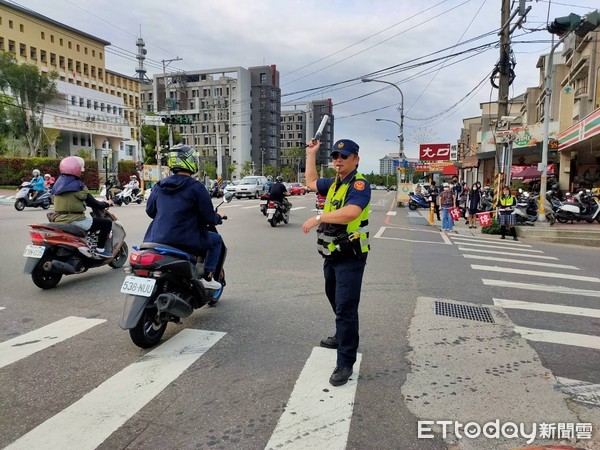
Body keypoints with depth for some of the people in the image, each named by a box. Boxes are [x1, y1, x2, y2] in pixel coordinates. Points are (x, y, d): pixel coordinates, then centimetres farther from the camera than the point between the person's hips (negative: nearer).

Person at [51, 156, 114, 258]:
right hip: (74, 220, -9)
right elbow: (93, 204, -11)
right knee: (107, 223, -3)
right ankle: (100, 249, -3)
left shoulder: (58, 183, 12)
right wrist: (106, 204, 7)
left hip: (59, 219, 9)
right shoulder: (77, 185, -13)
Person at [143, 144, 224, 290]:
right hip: (185, 241, -6)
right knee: (216, 239, 17)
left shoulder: (158, 186, 7)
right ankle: (207, 276, 9)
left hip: (158, 239, 6)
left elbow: (150, 211, 18)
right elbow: (209, 217, -10)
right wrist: (218, 218, 13)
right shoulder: (196, 187, -11)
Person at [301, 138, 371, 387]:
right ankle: (342, 337, 47)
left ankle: (345, 363, 1)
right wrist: (311, 154, 26)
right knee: (336, 300, 25)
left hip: (350, 257, -9)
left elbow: (351, 212, -34)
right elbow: (311, 182, 29)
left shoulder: (359, 184, -16)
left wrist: (319, 218, -30)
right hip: (332, 255, 9)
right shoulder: (333, 183, 12)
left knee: (346, 308, -8)